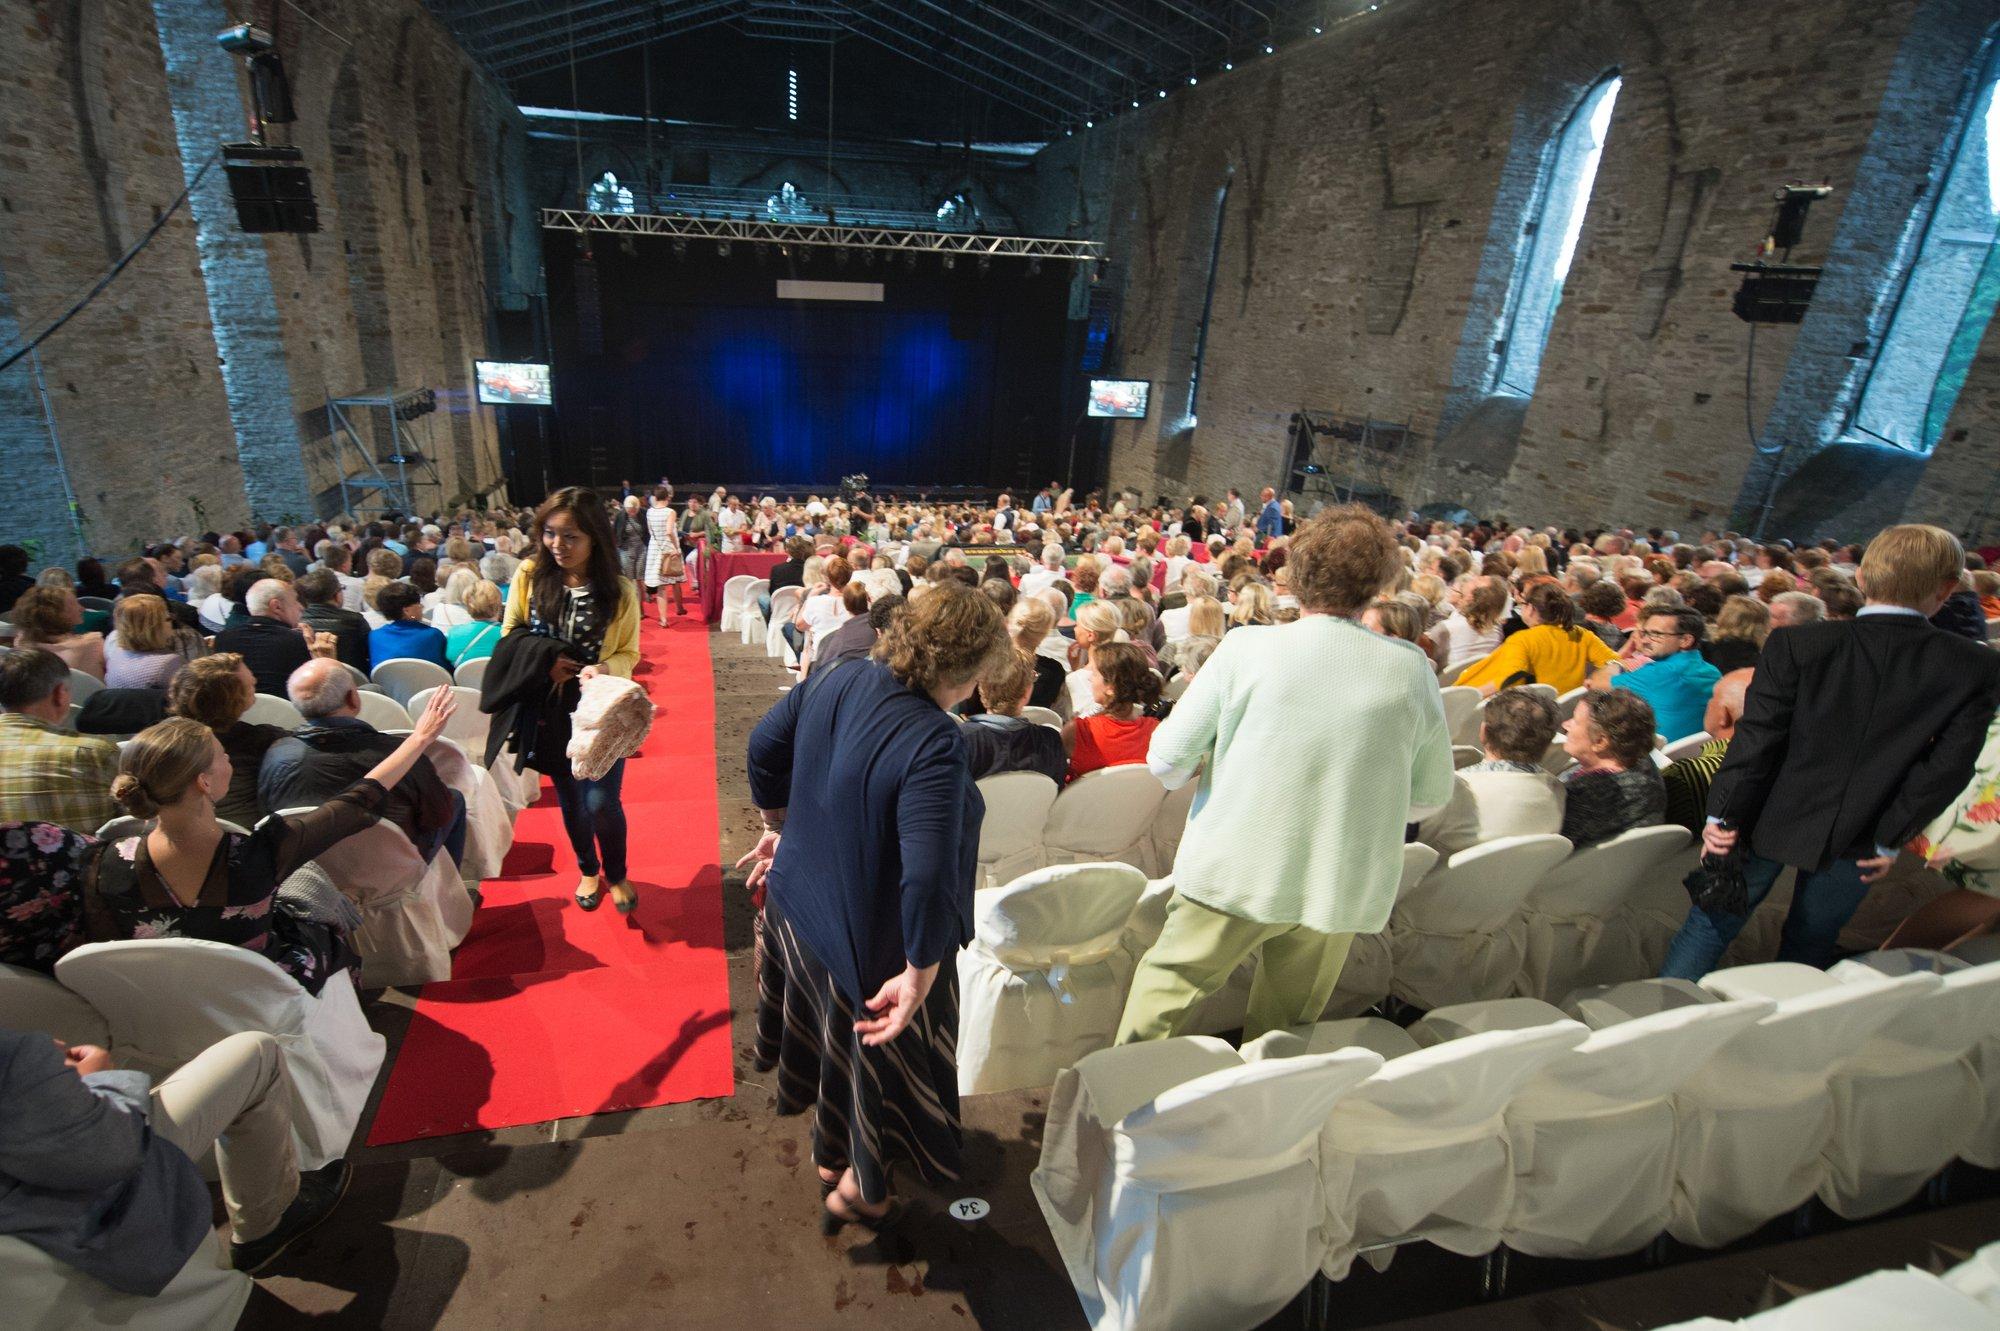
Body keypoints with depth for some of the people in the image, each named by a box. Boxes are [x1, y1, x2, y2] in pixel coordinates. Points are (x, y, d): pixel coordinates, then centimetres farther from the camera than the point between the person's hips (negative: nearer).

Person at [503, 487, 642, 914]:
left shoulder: (619, 591, -10)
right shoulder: (529, 576, -6)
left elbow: (628, 654, -3)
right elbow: (509, 636, 4)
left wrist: (604, 669, -26)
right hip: (548, 710, 2)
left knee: (601, 802, -4)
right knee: (569, 800, 16)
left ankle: (616, 874, 25)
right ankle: (588, 870, 41)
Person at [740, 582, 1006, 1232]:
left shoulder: (838, 680, -11)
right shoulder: (935, 745, -35)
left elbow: (765, 747, 3)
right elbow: (928, 875, -39)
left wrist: (778, 826, 16)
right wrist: (921, 973, -26)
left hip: (798, 905, 8)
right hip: (872, 946, -8)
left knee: (830, 1040, 32)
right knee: (884, 1058, 21)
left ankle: (829, 1155, 58)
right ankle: (857, 1189, 46)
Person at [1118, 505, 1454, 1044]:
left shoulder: (1247, 647, -12)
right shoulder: (1411, 667, -5)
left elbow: (1166, 762, -9)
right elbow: (1431, 797, 5)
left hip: (1234, 874, -3)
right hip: (1343, 886, 3)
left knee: (1162, 989, 15)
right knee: (1284, 1028, 21)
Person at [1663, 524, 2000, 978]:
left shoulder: (1796, 644, -16)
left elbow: (1756, 739, -15)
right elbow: (1948, 766, -8)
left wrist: (1722, 815, -8)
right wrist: (1892, 839, 1)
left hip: (1774, 822, -2)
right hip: (1858, 843, 2)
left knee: (1712, 924, 13)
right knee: (1810, 946, 20)